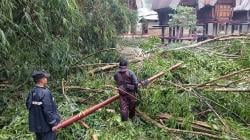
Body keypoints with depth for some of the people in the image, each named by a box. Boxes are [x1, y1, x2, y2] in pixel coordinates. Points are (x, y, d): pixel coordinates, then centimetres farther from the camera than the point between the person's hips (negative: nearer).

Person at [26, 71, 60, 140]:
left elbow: (28, 105, 13)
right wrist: (54, 123, -15)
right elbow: (48, 110, -23)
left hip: (36, 125, 9)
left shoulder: (32, 92, 2)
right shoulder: (45, 92, -23)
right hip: (46, 126, -9)